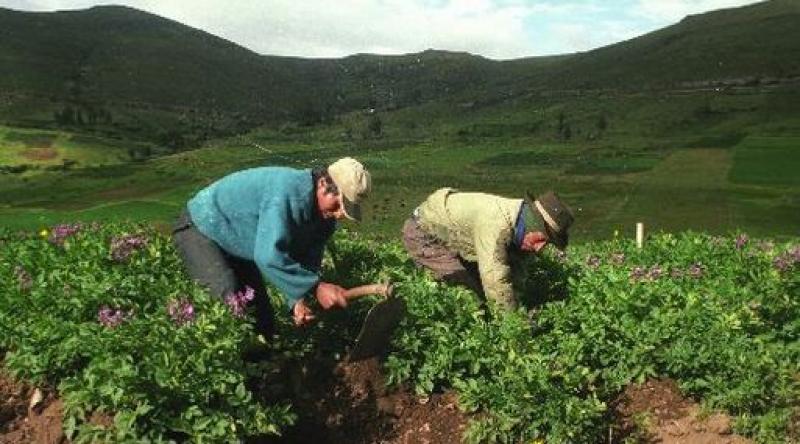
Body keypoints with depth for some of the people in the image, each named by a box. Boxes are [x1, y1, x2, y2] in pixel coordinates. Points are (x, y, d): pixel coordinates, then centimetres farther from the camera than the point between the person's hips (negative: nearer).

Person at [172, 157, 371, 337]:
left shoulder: (325, 216, -10)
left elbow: (306, 261, -5)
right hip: (200, 228, -8)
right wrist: (315, 287, -40)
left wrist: (297, 300, -23)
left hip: (238, 248, 8)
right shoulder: (286, 190, -38)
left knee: (263, 318, 5)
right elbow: (268, 256, -44)